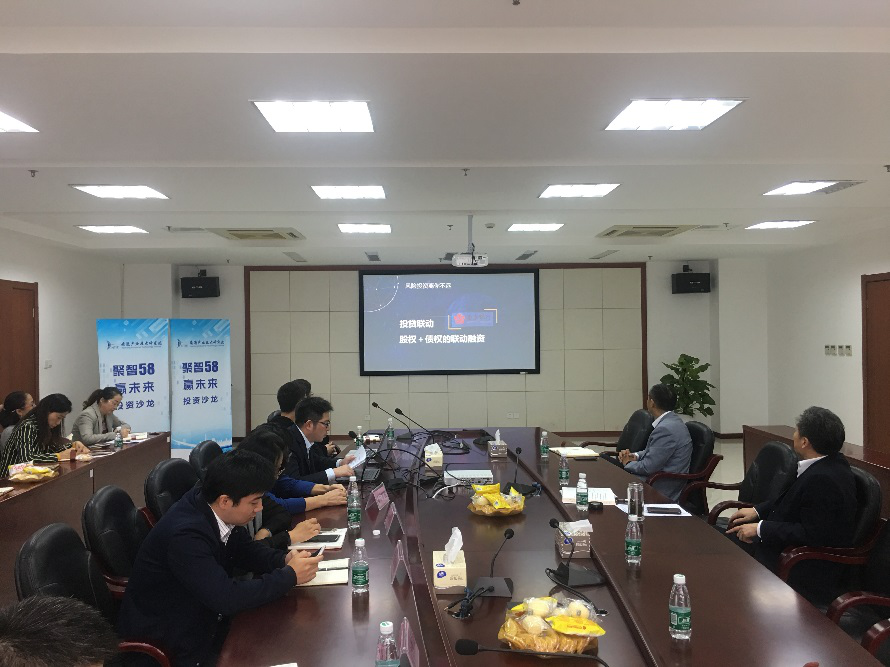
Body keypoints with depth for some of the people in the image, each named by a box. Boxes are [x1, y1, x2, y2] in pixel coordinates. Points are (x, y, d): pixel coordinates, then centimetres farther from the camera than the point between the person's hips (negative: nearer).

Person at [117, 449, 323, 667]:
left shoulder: (215, 510, -9)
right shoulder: (185, 533, -32)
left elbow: (245, 549, 7)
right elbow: (227, 598, -35)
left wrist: (284, 560, -12)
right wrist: (290, 575, -25)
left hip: (204, 614, 7)